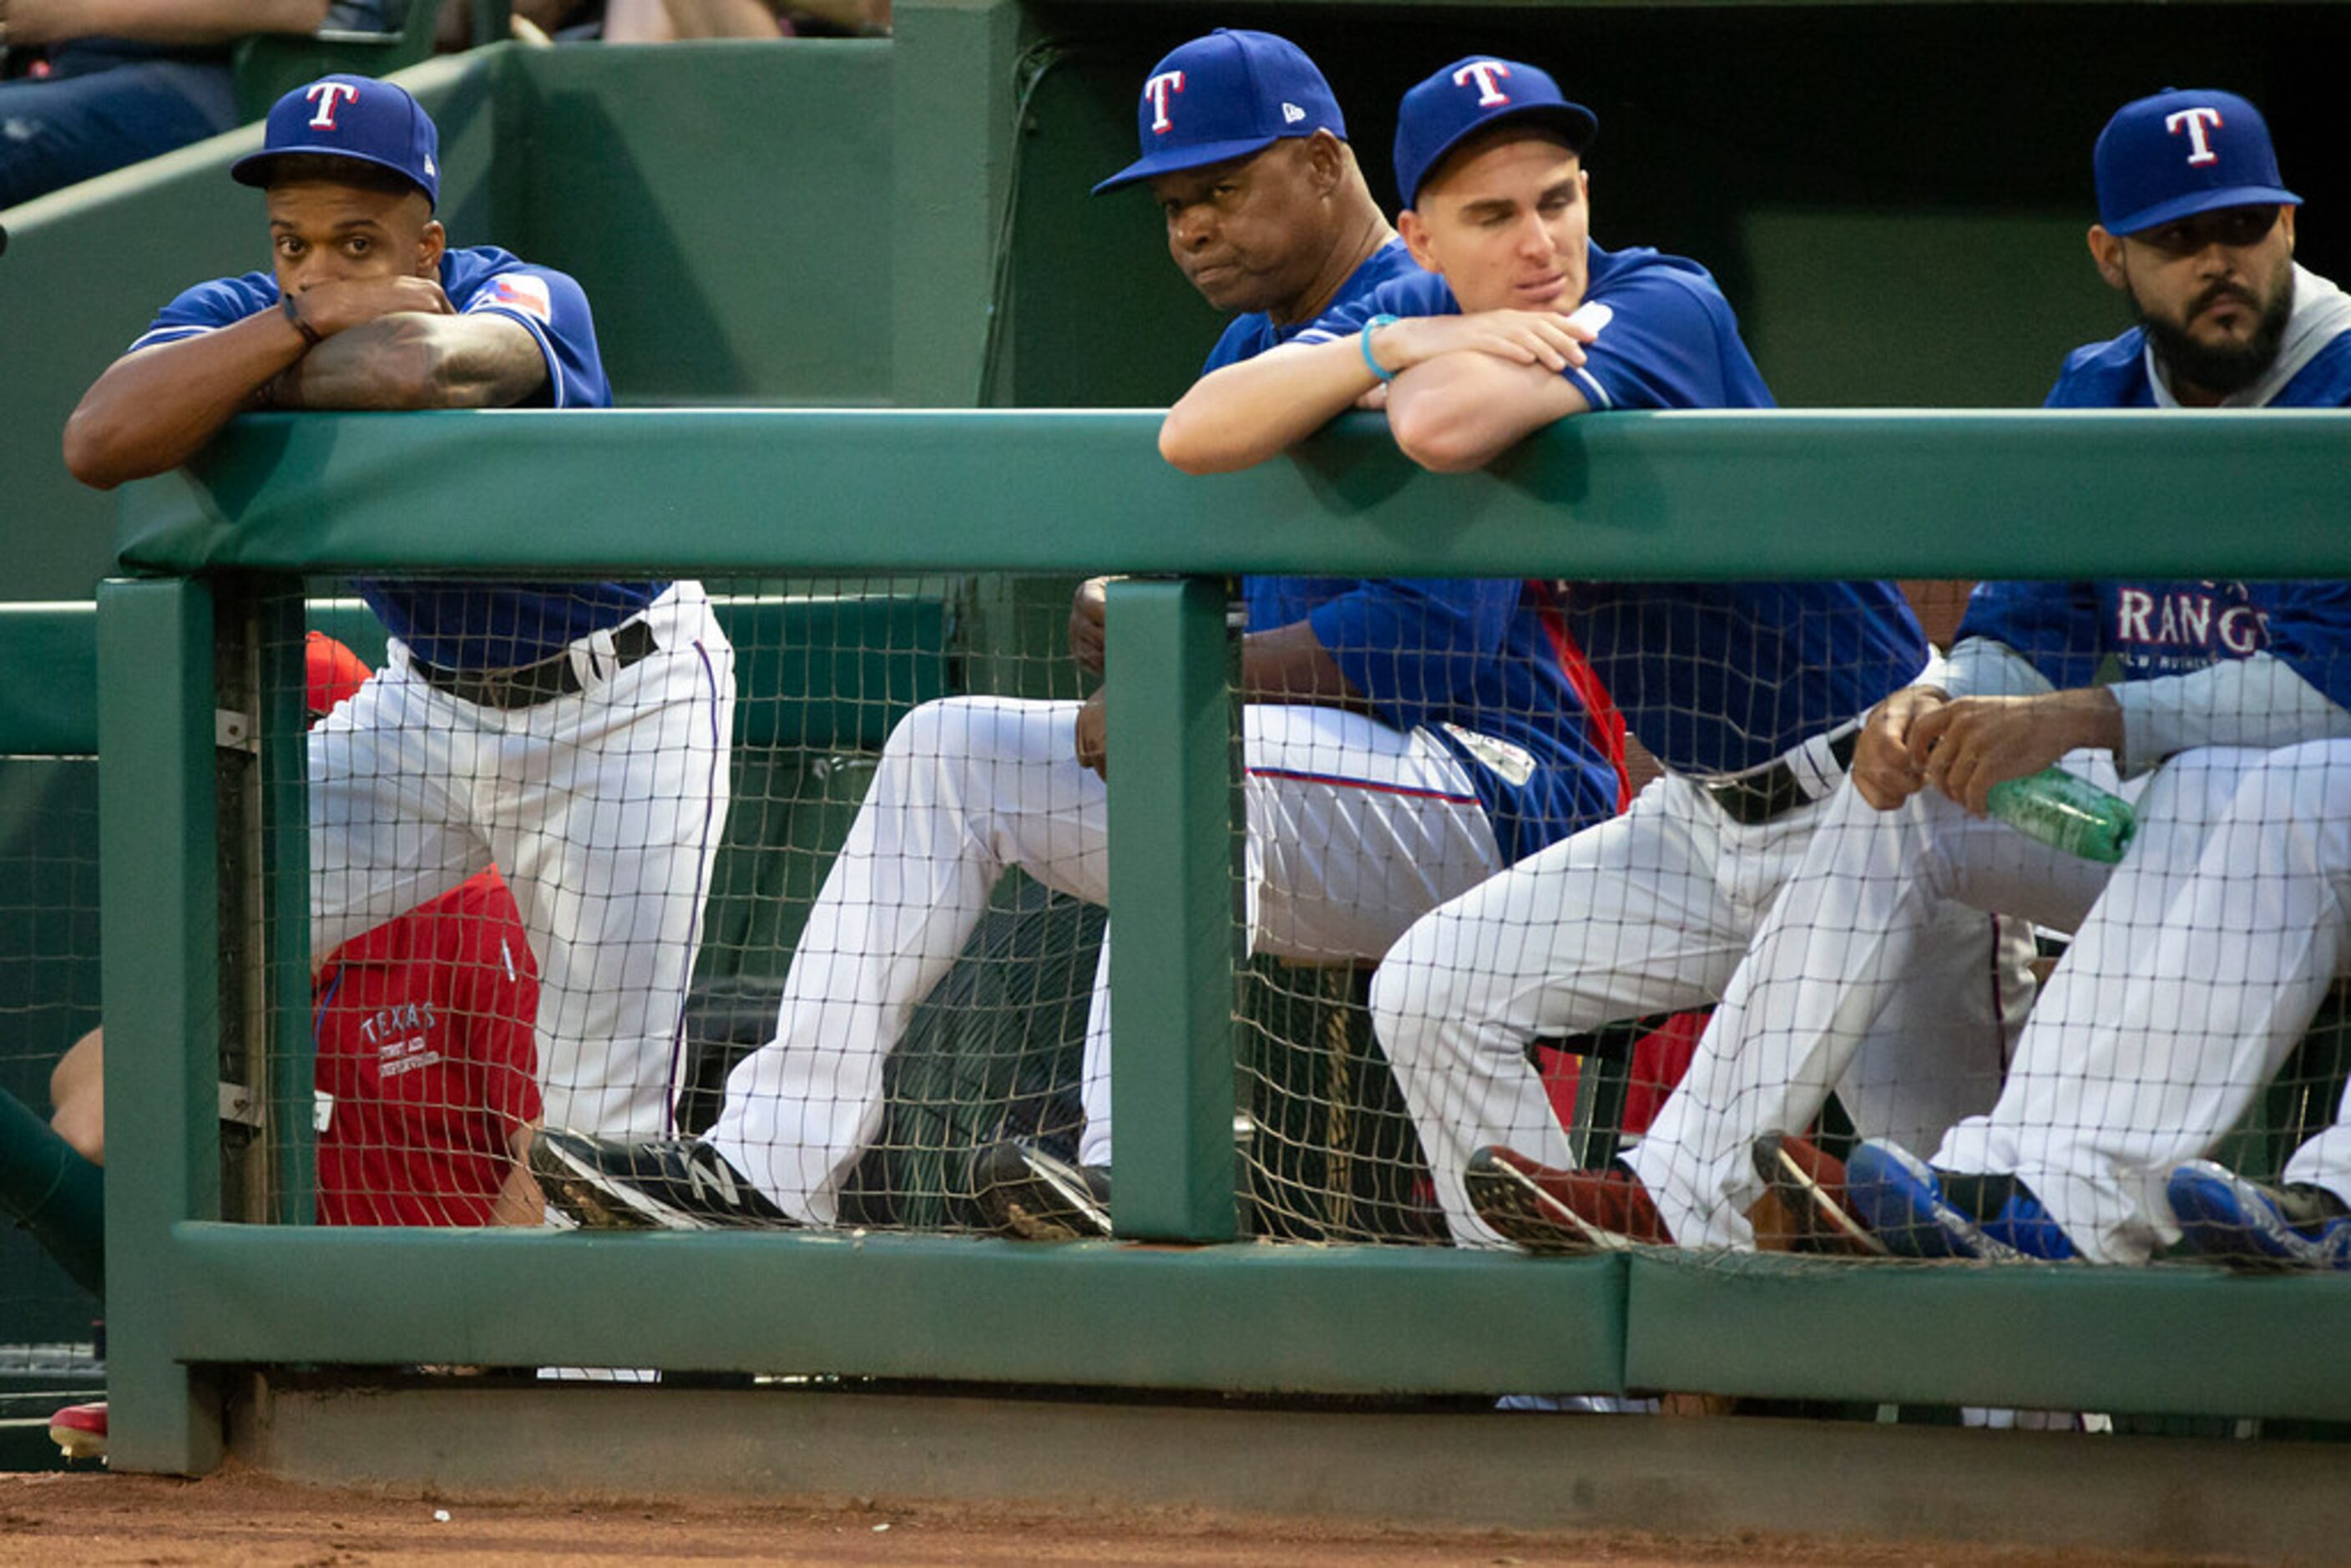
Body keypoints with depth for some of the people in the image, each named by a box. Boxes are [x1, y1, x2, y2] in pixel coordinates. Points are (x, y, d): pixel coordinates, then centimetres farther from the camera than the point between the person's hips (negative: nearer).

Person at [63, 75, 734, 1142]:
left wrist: (260, 383, -35)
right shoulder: (238, 319, -16)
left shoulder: (528, 301, -29)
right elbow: (98, 443, -37)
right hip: (433, 699, 5)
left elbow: (421, 366, -54)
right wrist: (302, 321, -39)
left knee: (607, 1120, -8)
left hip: (622, 704, -5)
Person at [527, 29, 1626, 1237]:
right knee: (948, 751, 5)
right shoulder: (1248, 356, 19)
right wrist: (1118, 614, -7)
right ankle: (773, 1166, -5)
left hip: (1490, 792, -10)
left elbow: (1442, 635, -23)